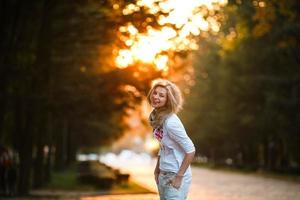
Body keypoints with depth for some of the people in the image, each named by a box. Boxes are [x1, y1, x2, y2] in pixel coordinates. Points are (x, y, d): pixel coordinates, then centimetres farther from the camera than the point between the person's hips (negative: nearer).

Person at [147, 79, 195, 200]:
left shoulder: (171, 122, -22)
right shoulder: (156, 117, 3)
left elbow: (190, 150, -20)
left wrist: (179, 176, -18)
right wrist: (157, 169, 12)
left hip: (175, 176, -8)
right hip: (163, 175, 8)